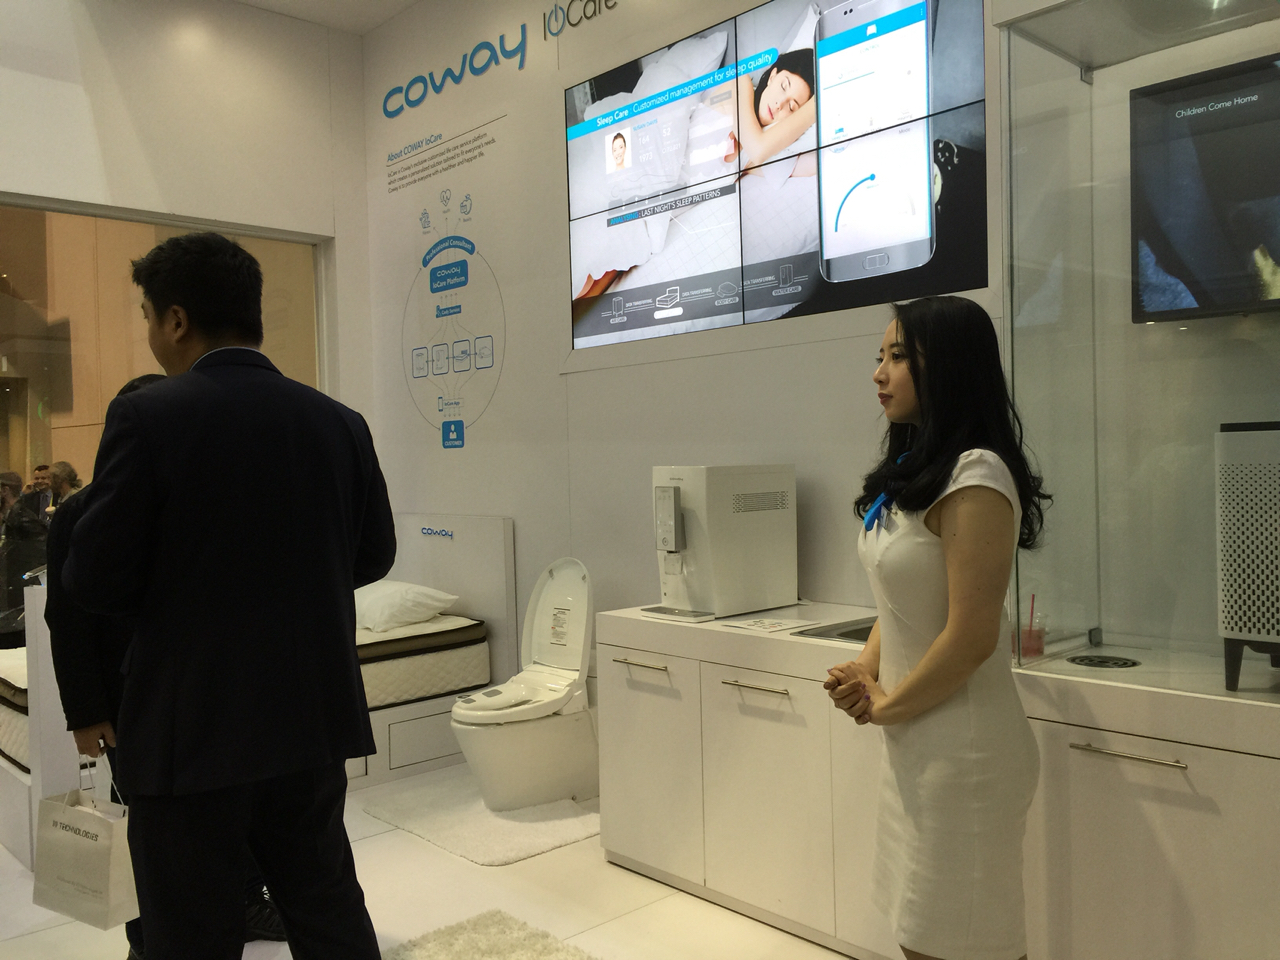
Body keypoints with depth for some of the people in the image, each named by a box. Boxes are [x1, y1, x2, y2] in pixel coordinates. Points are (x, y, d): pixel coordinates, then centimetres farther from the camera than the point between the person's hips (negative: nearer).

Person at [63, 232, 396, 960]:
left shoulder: (148, 416, -13)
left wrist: (169, 580, 9)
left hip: (192, 728, -4)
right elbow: (373, 555, 8)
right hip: (312, 715, 5)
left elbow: (95, 580, -11)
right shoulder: (340, 421, 0)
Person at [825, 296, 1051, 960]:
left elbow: (971, 637, -22)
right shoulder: (911, 470, 9)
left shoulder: (975, 475, -19)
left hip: (963, 747, -8)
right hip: (912, 739, 8)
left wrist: (887, 706, -9)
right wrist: (866, 671, 0)